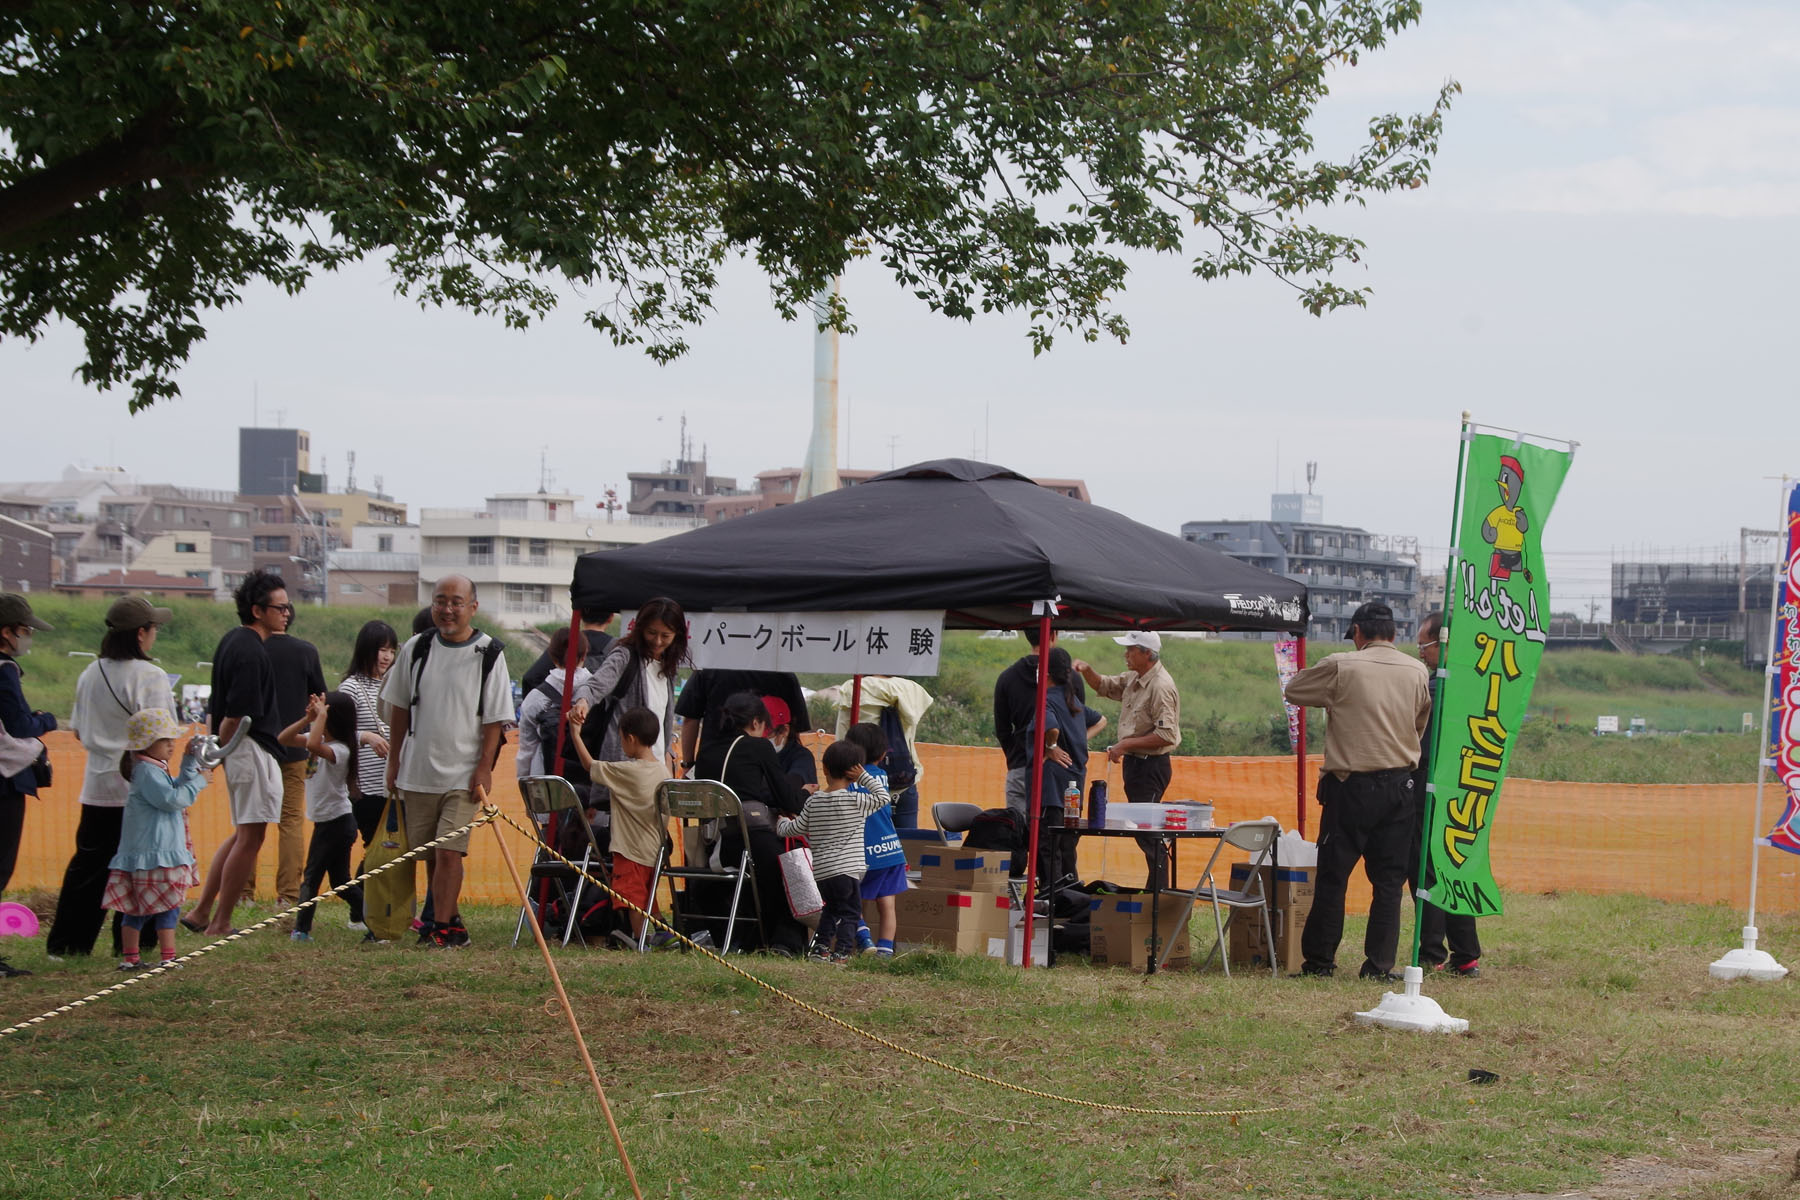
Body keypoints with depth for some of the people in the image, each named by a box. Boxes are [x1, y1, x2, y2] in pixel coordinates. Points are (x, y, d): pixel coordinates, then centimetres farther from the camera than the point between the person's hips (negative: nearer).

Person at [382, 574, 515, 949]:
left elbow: (494, 718, -3)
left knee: (449, 851, -12)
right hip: (417, 770, 4)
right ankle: (448, 918, 24)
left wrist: (485, 767, -9)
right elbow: (400, 708, 13)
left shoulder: (489, 654, -5)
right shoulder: (416, 648, 5)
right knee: (429, 854, 11)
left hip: (463, 775, -4)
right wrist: (394, 760, 11)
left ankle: (443, 926, -7)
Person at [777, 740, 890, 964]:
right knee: (850, 912, 3)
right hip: (846, 869, -5)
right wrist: (864, 777, 4)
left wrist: (781, 824, 33)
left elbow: (796, 828, 12)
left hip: (821, 870, 5)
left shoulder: (813, 801, 5)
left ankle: (821, 949, 19)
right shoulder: (855, 801, -8)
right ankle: (841, 953, -5)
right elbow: (882, 796, 2)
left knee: (832, 909, 24)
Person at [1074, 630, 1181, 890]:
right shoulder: (1133, 679, 10)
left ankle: (1159, 891, -8)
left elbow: (1166, 735, -24)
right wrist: (1086, 670, 6)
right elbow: (1104, 686, 27)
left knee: (1148, 833, -11)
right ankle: (1156, 887, 18)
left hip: (1152, 766, -10)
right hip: (1134, 762, 10)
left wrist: (1125, 744, -20)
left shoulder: (1161, 686, -19)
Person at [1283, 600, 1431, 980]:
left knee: (1332, 874, 5)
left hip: (1351, 785, -3)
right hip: (1399, 785, 3)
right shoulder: (1416, 671, 4)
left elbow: (1293, 691, 4)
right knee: (1388, 878, 7)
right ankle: (1380, 964, 4)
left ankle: (1319, 960, 9)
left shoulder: (1341, 667, -8)